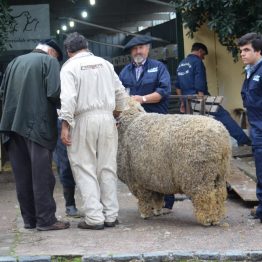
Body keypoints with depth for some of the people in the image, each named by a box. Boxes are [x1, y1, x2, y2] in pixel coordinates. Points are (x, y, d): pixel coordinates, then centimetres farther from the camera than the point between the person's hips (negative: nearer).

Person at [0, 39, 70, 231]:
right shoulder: (49, 61, -1)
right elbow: (54, 92, -13)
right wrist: (62, 106, 5)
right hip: (38, 125, -6)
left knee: (23, 175, 10)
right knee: (42, 175, -1)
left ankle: (29, 218, 15)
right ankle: (46, 219, 0)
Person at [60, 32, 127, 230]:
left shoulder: (70, 67, -3)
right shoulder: (104, 63, 11)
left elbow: (68, 98, -13)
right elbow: (120, 92, 13)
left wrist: (65, 126, -11)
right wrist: (118, 113, 26)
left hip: (83, 120, -4)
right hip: (107, 118, 4)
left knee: (85, 170, 1)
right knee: (107, 169, 9)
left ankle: (94, 217, -3)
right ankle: (111, 215, 10)